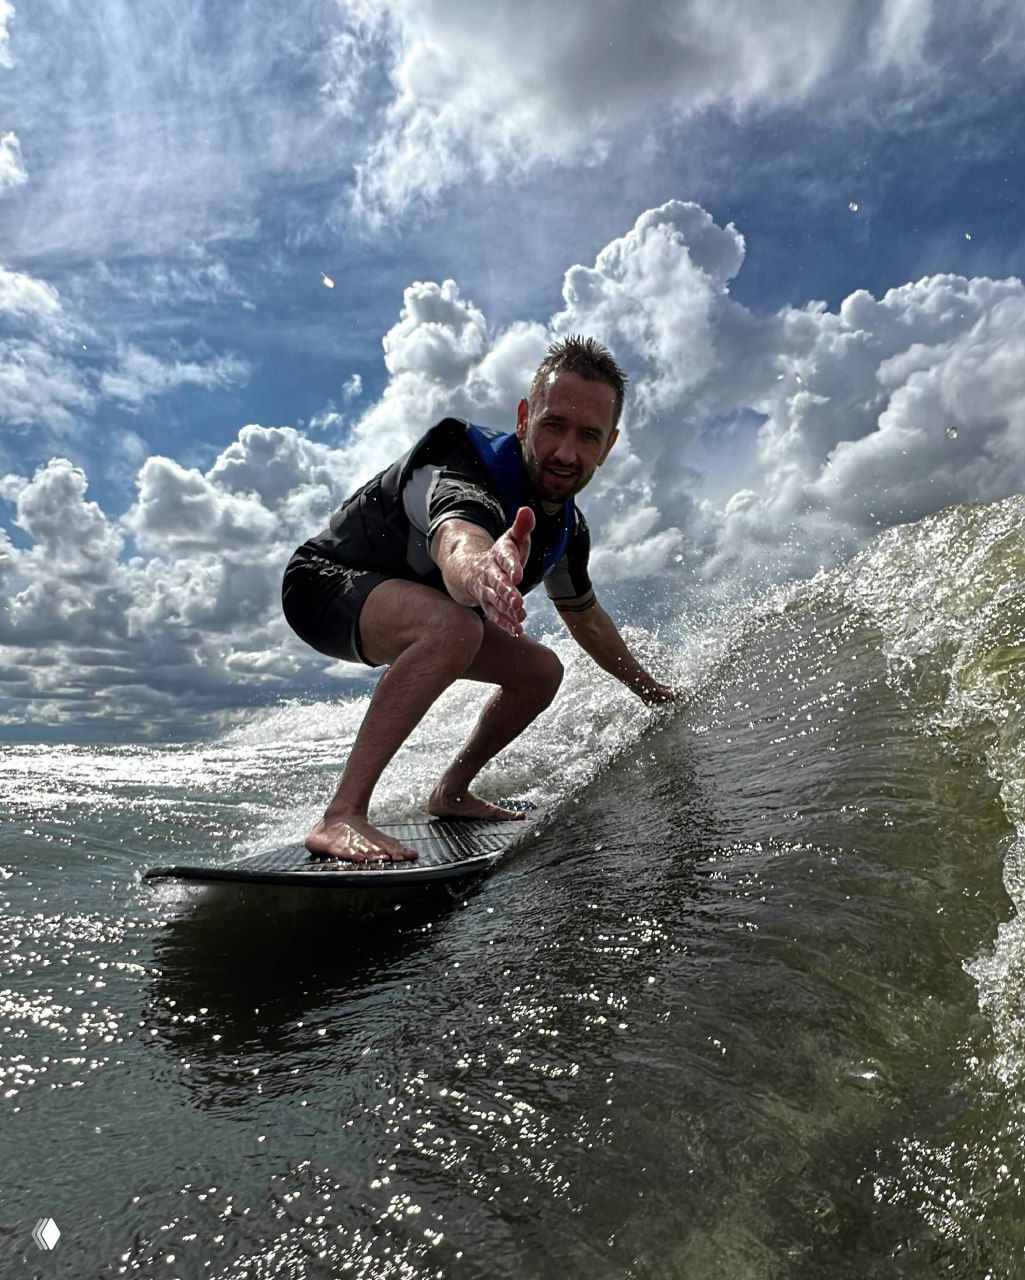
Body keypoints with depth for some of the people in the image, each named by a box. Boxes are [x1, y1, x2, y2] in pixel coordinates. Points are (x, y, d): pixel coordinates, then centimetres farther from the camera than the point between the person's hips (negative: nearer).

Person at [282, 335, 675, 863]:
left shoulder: (567, 528, -8)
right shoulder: (465, 471, -33)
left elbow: (586, 620, 11)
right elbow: (457, 546, -59)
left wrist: (649, 688, 21)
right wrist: (480, 571, -83)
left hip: (417, 609, 8)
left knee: (541, 671, 3)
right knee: (453, 626, -38)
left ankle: (450, 794, 16)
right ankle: (341, 816, -34)